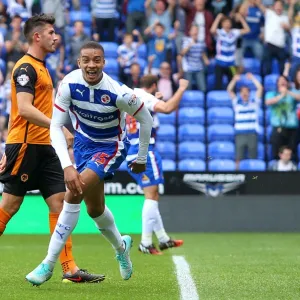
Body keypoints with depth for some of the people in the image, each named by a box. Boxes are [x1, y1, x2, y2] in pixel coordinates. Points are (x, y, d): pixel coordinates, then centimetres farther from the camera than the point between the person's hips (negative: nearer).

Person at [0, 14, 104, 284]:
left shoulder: (40, 67, 19)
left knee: (59, 202, 1)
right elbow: (25, 109, -22)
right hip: (25, 145, -9)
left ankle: (70, 268, -1)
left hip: (43, 147, 9)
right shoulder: (26, 67, -10)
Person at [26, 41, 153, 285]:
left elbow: (146, 119, -13)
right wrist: (67, 166, -32)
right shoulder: (70, 84, -22)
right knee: (94, 208, 14)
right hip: (83, 141, 5)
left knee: (74, 194, -23)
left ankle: (49, 264, -16)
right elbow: (56, 126, -20)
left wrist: (141, 159, -2)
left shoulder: (118, 93, -30)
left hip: (111, 146, -5)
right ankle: (121, 246, 46)